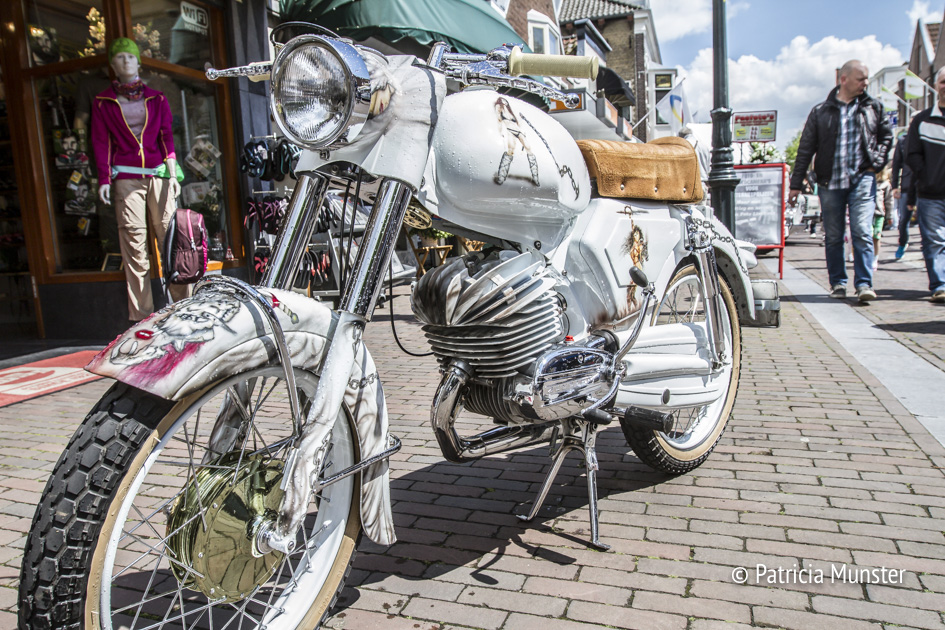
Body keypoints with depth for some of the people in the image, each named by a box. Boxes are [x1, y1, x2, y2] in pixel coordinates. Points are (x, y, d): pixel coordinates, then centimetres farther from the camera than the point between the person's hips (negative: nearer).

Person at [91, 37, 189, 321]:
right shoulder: (103, 102, 12)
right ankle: (142, 315, 0)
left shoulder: (156, 98, 16)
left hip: (158, 174, 1)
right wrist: (104, 179, -1)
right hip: (125, 178, -1)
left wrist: (173, 174, 0)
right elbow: (101, 143, 8)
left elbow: (166, 137, 10)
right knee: (134, 244, -4)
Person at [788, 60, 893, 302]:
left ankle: (864, 284, -9)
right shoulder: (821, 111, 5)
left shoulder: (873, 107, 10)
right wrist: (796, 184, 2)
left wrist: (876, 163, 5)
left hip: (862, 180, 0)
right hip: (830, 182, 0)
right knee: (833, 237, 5)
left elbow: (886, 136, 20)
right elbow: (805, 149, 5)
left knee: (862, 232, -11)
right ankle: (838, 283, 17)